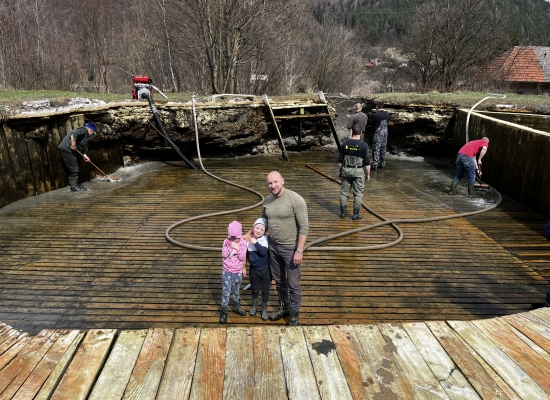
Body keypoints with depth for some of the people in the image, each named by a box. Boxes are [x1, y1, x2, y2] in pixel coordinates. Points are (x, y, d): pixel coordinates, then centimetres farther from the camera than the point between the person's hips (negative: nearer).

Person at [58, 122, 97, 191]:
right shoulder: (83, 130, -8)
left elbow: (82, 147, 25)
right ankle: (74, 187, -5)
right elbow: (73, 134, -26)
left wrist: (85, 156, 13)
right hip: (66, 149, -10)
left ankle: (75, 185, 19)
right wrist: (73, 145, -23)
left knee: (69, 169, 13)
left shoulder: (85, 136, 22)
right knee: (73, 168, -8)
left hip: (67, 150, 10)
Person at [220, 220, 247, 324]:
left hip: (238, 272, 1)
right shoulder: (226, 242, -8)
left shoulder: (243, 243, -9)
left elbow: (242, 257, -13)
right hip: (227, 271, -1)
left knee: (236, 291, 19)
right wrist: (231, 248, -22)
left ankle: (236, 307, 40)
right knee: (225, 292, 4)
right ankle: (224, 312, 17)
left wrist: (237, 248, -24)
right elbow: (223, 255, -13)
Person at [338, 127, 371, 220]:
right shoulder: (364, 145, -11)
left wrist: (339, 171, 11)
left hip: (346, 170, 2)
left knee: (344, 191, 12)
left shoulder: (345, 144, -4)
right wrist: (368, 174, -1)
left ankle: (343, 212, 13)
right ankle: (356, 214, 7)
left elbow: (340, 160, -1)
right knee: (358, 193, 6)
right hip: (358, 172, -2)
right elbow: (367, 162, -11)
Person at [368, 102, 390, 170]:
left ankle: (375, 165, -3)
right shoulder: (387, 114, 2)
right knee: (383, 148, 16)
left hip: (378, 133, -7)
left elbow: (370, 122, -8)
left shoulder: (375, 115, -18)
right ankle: (382, 164, 25)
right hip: (385, 132, 7)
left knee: (376, 149, -3)